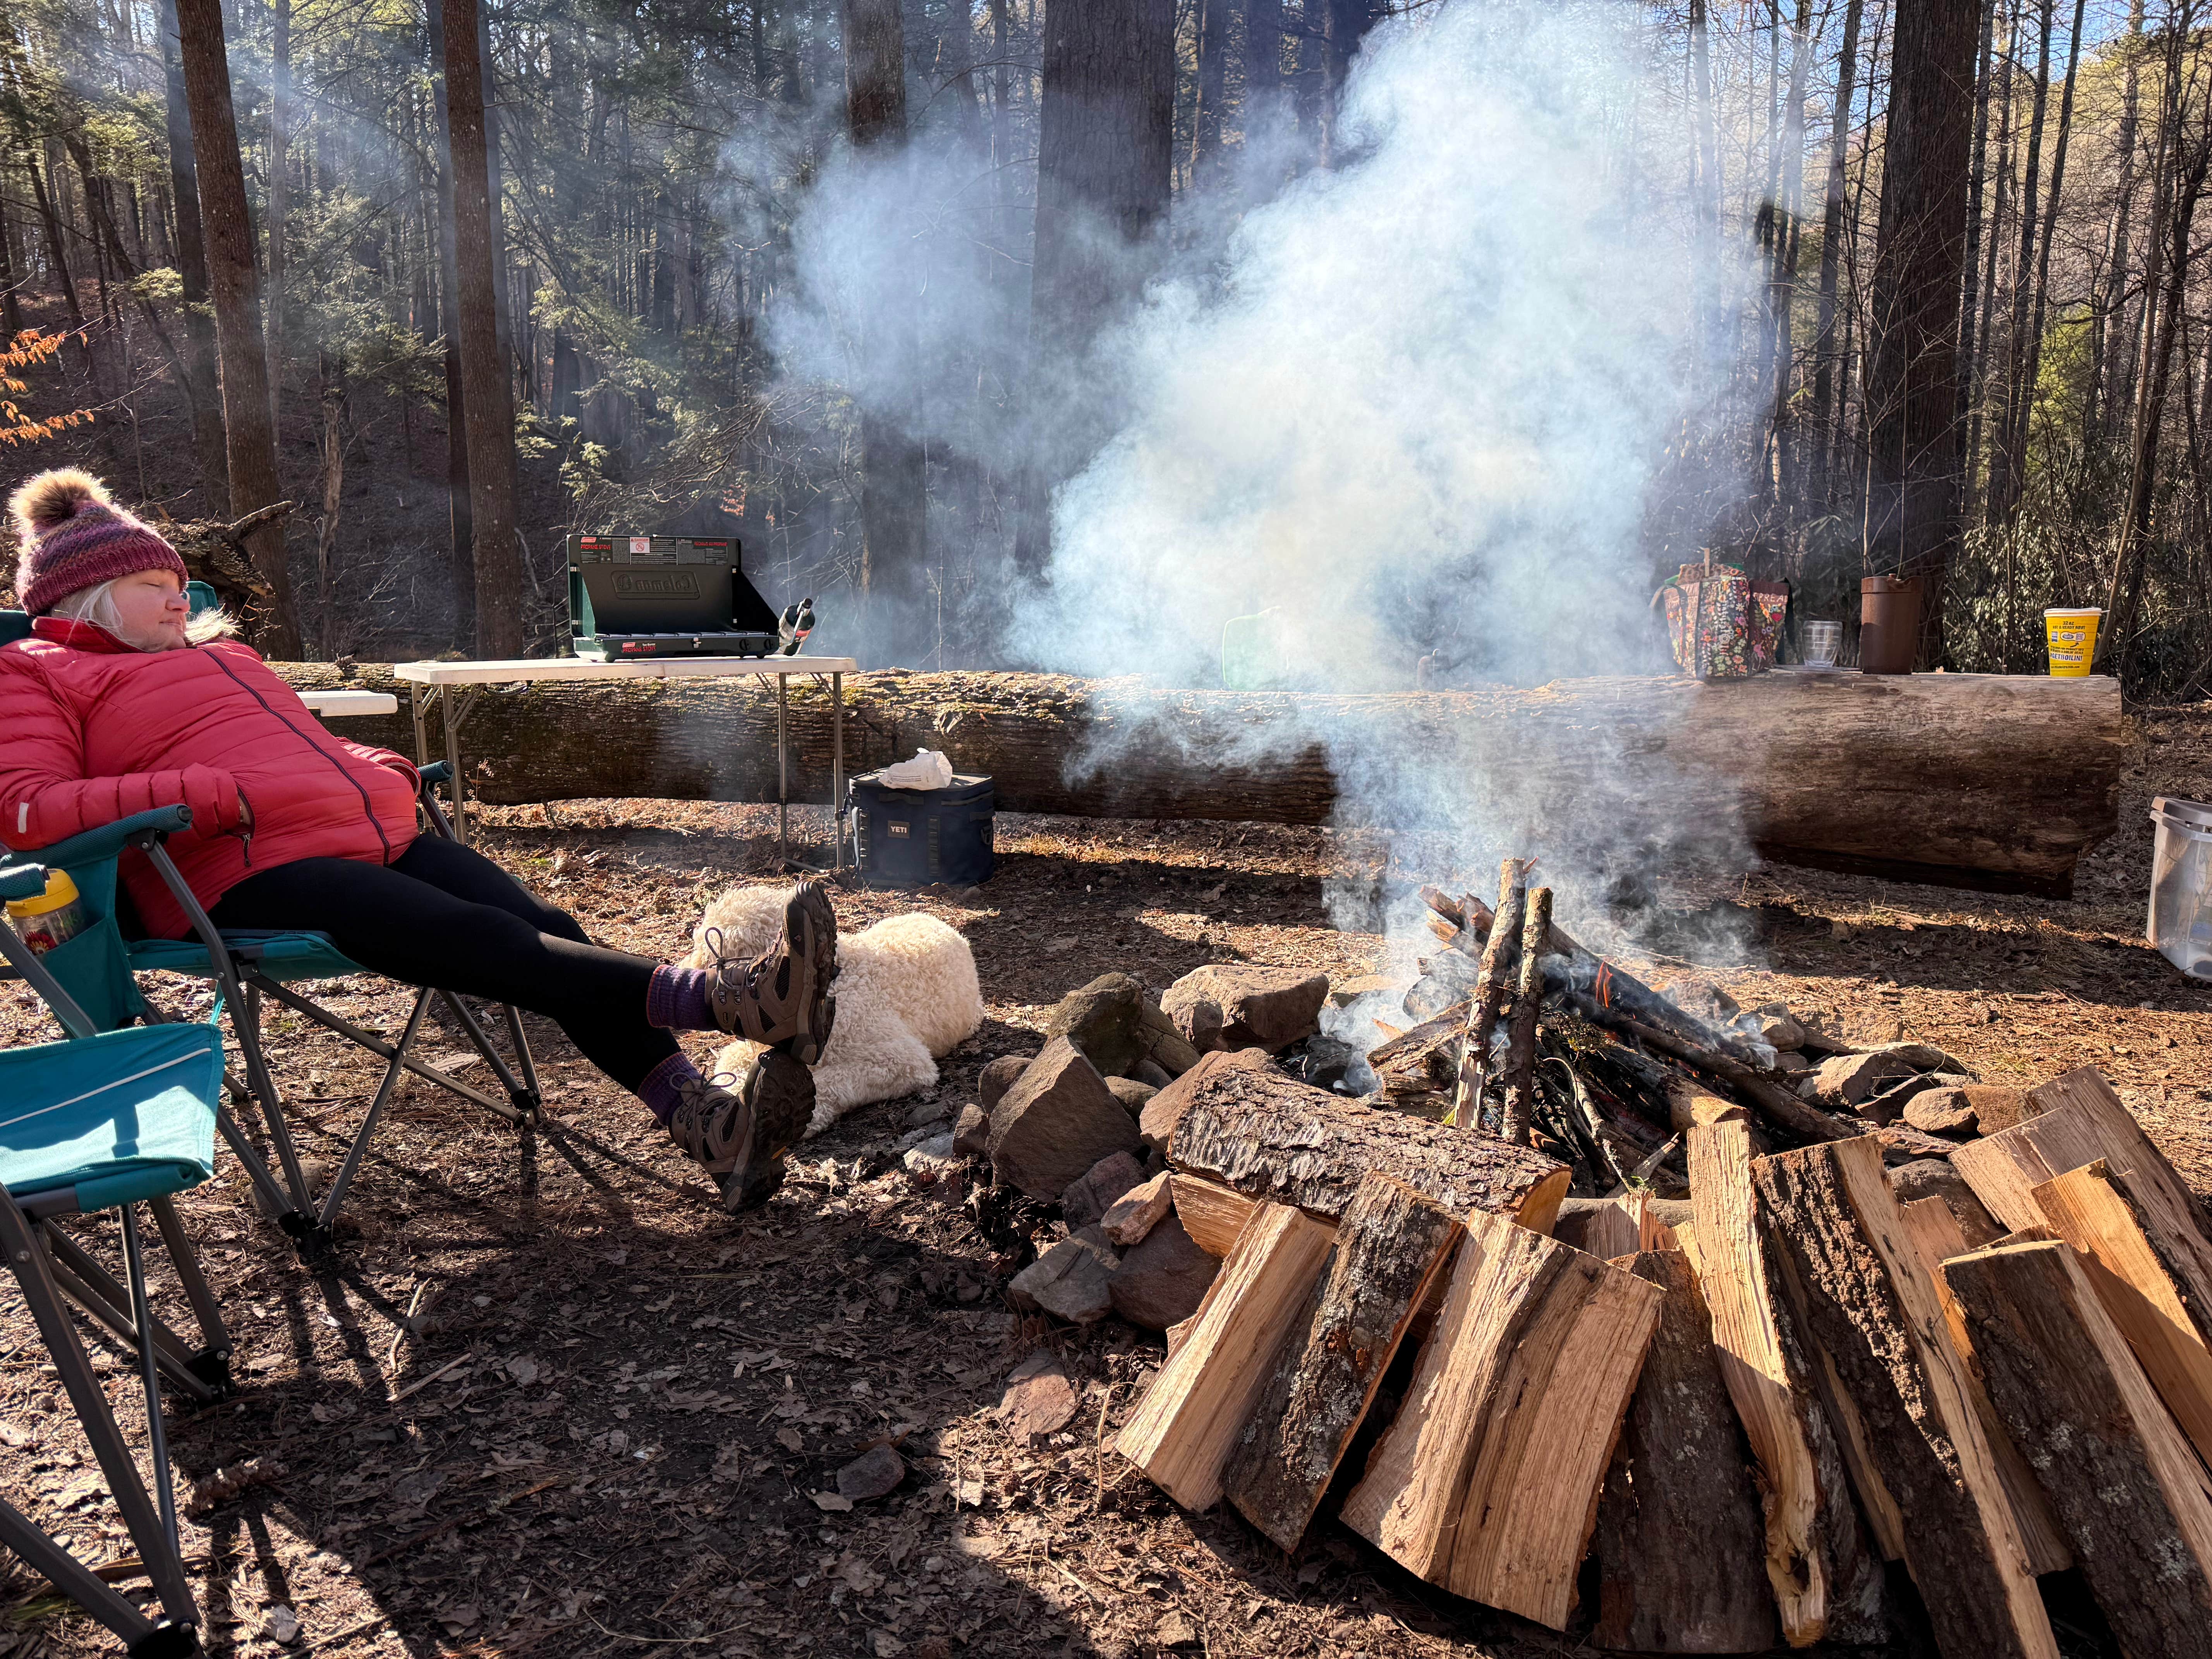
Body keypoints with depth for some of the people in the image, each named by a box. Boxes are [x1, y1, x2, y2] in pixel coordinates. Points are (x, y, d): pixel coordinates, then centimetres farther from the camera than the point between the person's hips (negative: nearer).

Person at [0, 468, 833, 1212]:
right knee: (483, 940, -31)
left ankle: (707, 1121, -36)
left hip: (375, 837, 7)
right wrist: (214, 794, -15)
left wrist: (382, 768, 16)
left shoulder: (222, 654, 36)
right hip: (248, 876, -7)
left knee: (544, 927, -20)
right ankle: (721, 997, -52)